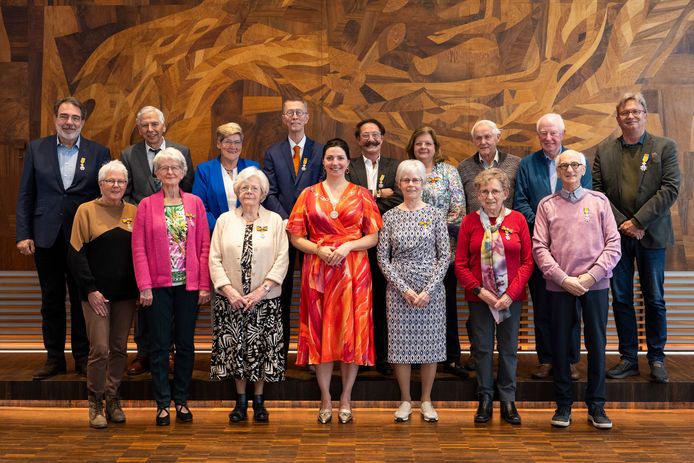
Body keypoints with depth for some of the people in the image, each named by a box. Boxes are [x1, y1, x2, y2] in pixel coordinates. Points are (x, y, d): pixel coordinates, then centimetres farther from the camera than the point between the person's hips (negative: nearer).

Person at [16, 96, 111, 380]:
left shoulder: (98, 153, 1)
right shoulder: (36, 149, 5)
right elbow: (25, 196, 4)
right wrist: (23, 235, -3)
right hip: (47, 237, 1)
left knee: (82, 300, 8)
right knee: (51, 301, 10)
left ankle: (83, 357, 20)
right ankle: (54, 358, 21)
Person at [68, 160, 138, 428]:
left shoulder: (134, 212, 6)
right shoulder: (86, 211, -1)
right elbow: (77, 253, -4)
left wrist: (140, 285, 0)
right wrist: (90, 289, -9)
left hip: (126, 293, 3)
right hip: (97, 293, -3)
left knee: (119, 348, 9)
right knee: (100, 348, -4)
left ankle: (113, 399, 23)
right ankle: (96, 403, 13)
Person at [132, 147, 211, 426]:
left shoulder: (195, 203, 6)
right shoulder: (146, 205, 2)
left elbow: (204, 246, 3)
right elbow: (138, 248, -2)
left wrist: (204, 285, -3)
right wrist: (144, 286, -9)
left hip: (188, 284, 2)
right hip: (158, 285, -1)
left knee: (186, 344, 8)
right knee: (160, 345, 4)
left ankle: (181, 401, 21)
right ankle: (162, 403, 15)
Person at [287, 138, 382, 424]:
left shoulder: (362, 194, 7)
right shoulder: (308, 195, 8)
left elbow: (374, 236, 2)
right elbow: (296, 237, 4)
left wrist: (348, 246, -13)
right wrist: (319, 249, -12)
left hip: (354, 271, 0)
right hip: (317, 272, 1)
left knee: (352, 331, 2)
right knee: (320, 331, 3)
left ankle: (346, 398, 15)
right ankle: (325, 398, 16)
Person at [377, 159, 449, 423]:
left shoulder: (436, 214, 1)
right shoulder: (390, 217, 3)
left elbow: (445, 256, -2)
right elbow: (383, 258, 0)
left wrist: (429, 290, -11)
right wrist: (404, 289, -9)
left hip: (432, 289, 0)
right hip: (398, 289, 1)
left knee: (430, 342, 5)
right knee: (401, 343, 4)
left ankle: (426, 399, 22)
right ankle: (405, 399, 20)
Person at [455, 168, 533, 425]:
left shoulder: (517, 220, -1)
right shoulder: (470, 221, -1)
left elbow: (527, 261, -2)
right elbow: (460, 264, -1)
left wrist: (511, 294, -11)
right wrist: (479, 290, -11)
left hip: (511, 297, 0)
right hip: (479, 298, 0)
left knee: (509, 349, 9)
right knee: (482, 348, 7)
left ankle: (508, 401, 21)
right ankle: (485, 399, 21)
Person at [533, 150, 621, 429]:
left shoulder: (599, 201, 5)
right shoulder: (547, 205, 5)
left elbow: (613, 245, 1)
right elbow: (539, 248, -1)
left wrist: (591, 275, -10)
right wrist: (563, 279, -10)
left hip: (595, 285, 0)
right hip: (559, 287, 0)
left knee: (597, 344, 6)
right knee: (560, 345, 6)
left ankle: (596, 406, 19)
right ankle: (563, 405, 19)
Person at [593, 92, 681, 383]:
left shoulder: (665, 148, 1)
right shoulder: (604, 152, 7)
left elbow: (670, 189, -8)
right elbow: (597, 193, 1)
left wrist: (637, 221, -15)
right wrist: (622, 223, -10)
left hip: (650, 235, -2)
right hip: (616, 235, 2)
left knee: (654, 300, 6)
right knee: (621, 299, 7)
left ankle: (656, 359, 18)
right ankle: (628, 359, 17)